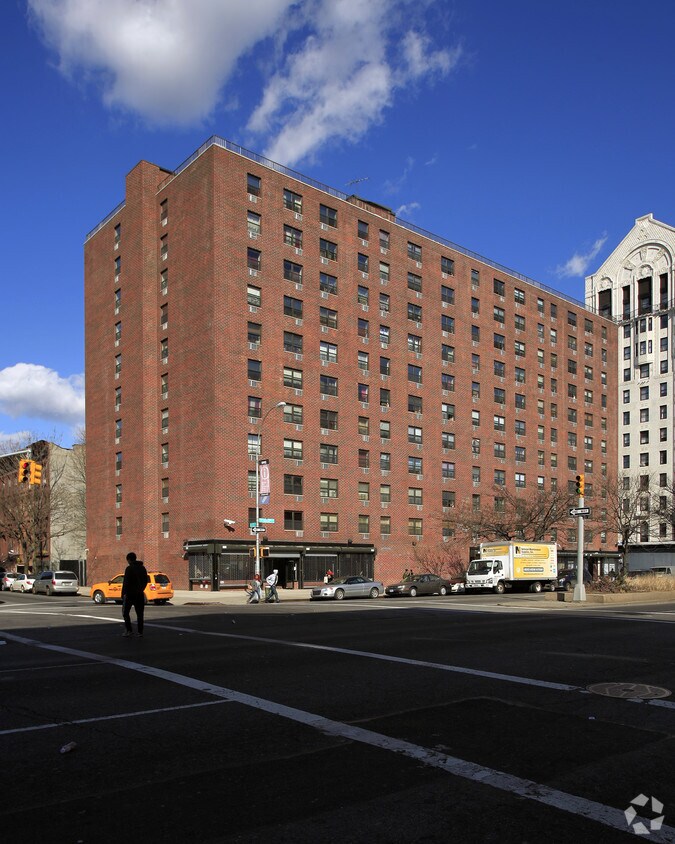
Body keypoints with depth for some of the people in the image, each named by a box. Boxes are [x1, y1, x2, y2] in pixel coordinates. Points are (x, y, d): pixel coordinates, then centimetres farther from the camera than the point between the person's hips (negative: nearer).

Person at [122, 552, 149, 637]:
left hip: (130, 594, -6)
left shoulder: (129, 568, -12)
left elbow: (126, 582, -16)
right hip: (140, 594, 6)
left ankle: (129, 630, -3)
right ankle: (140, 632, 6)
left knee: (125, 612, 6)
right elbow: (146, 581, 15)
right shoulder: (142, 568, 10)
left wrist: (123, 594, -11)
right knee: (139, 613, 9)